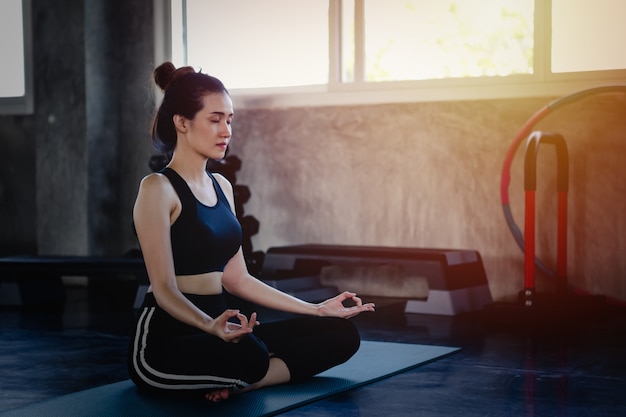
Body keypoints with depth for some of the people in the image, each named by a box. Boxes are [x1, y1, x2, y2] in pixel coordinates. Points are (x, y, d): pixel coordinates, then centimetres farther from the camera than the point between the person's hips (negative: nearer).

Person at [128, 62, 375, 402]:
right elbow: (165, 289, -17)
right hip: (166, 339, -9)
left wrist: (317, 309, 12)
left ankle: (241, 381, -14)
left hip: (219, 329, 9)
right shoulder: (158, 189, -10)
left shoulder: (221, 187, 14)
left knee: (340, 333, -4)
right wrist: (211, 326, -38)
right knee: (247, 354, -41)